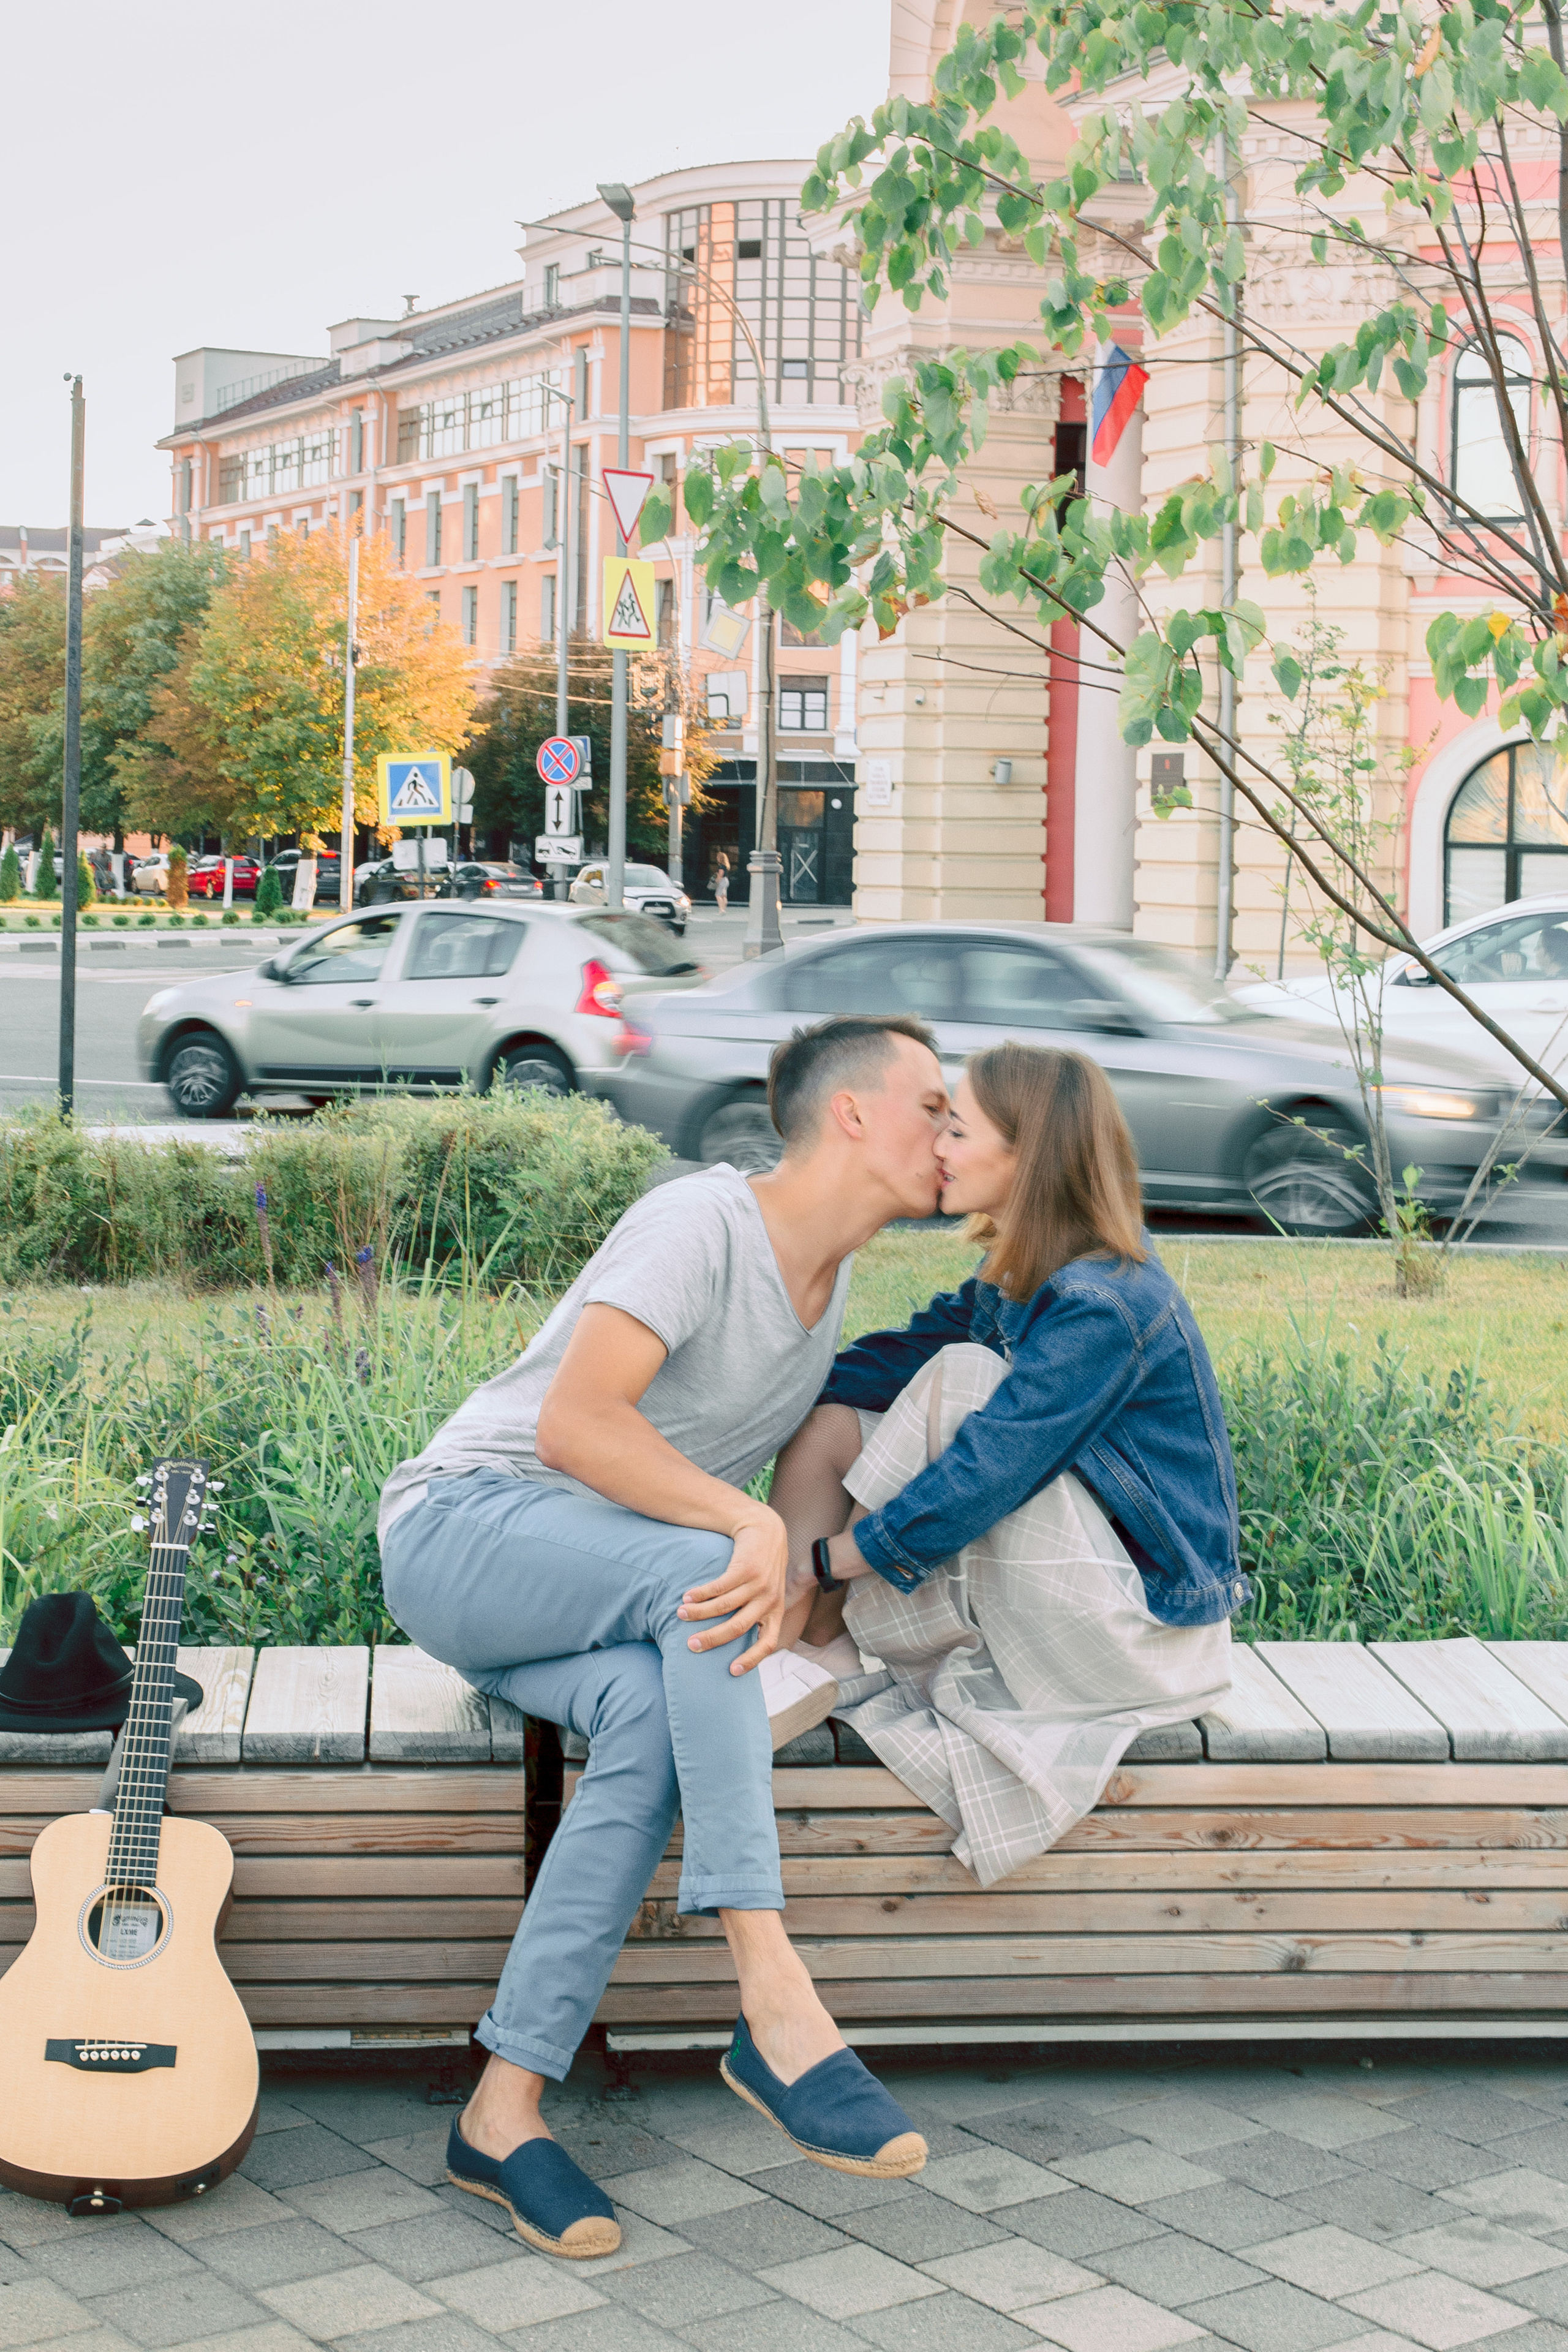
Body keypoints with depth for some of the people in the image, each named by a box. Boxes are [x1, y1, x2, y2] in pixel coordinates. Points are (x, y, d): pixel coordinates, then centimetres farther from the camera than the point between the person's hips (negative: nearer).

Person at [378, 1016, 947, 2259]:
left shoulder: (829, 1280, 14)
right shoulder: (703, 1222, -14)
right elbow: (576, 1420, -25)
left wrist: (778, 1572, -2)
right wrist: (752, 1525, -31)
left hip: (579, 1598, 7)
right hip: (460, 1526, -7)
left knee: (653, 1713, -28)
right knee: (690, 1567, -35)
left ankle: (505, 2110, -29)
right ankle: (776, 2004, -40)